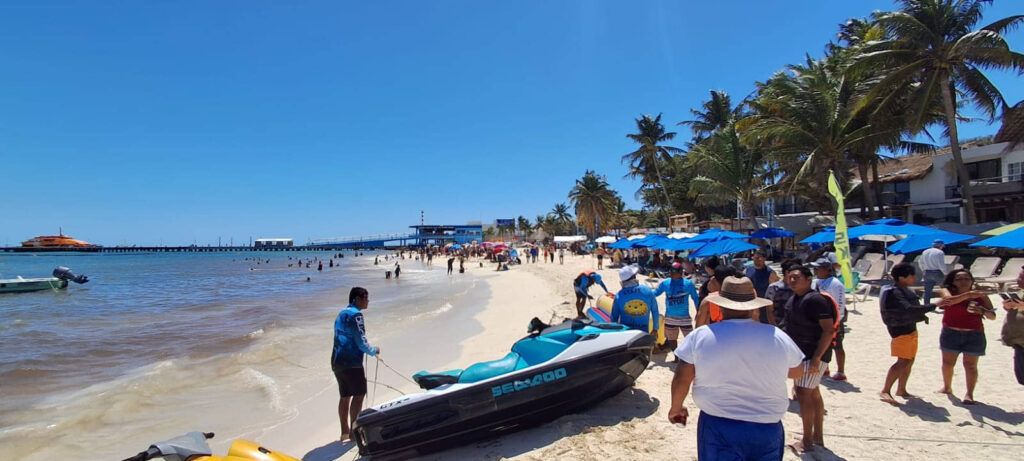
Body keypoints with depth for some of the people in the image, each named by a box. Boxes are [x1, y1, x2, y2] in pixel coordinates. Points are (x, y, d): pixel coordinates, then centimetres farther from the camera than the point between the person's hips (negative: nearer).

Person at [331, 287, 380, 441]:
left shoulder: (342, 313, 16)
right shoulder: (355, 315, -14)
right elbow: (361, 342, -16)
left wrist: (368, 350, 24)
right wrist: (374, 351, 1)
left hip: (337, 362, 9)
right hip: (351, 363, -9)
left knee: (345, 396, 15)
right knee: (358, 395, 1)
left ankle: (345, 431, 21)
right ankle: (353, 431, 4)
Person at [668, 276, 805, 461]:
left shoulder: (700, 336, -10)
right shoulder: (779, 337, -4)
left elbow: (682, 378, -5)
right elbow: (797, 372, 13)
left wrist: (676, 408, 12)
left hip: (718, 428, -2)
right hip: (768, 429, 2)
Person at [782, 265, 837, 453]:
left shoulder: (815, 299, -18)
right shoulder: (793, 300, 9)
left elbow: (828, 330, -23)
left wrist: (817, 357, -26)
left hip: (813, 354, -9)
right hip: (801, 353, 9)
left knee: (803, 394, -8)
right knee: (813, 394, 15)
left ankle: (807, 441, 1)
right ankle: (818, 436, 25)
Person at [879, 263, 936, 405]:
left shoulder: (905, 290, 13)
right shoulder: (893, 292, -20)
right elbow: (907, 310, -31)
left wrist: (921, 315, 5)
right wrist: (933, 306, -30)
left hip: (911, 329, 10)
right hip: (901, 330, -10)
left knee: (909, 361, 15)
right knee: (903, 361, -15)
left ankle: (901, 390, 26)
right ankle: (885, 391, -13)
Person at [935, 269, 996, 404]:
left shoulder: (980, 296, 1)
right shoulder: (946, 291, -1)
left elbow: (992, 316, -1)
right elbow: (949, 300, -23)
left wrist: (982, 310, -22)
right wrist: (968, 294, -32)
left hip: (974, 335, -1)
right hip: (950, 334, 1)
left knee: (970, 365, 0)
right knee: (947, 362, 11)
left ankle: (969, 394, 5)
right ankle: (947, 387, 27)